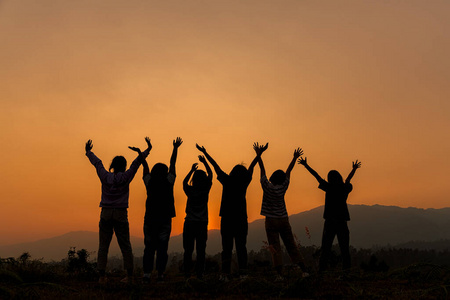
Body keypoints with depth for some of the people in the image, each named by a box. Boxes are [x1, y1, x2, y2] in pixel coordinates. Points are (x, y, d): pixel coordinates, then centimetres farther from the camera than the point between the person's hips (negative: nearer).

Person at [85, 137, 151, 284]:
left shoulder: (105, 176, 4)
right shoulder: (125, 177, -2)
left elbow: (97, 162, 20)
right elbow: (136, 163, 3)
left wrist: (88, 152, 35)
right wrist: (146, 151, 13)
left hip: (105, 213, 2)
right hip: (120, 214, -2)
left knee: (103, 245, 4)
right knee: (125, 245, 4)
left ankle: (102, 276, 1)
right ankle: (129, 275, 6)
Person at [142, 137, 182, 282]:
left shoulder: (149, 182, 0)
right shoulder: (168, 182, -4)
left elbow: (145, 166, 12)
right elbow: (172, 164, 4)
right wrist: (175, 148, 12)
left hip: (150, 219, 2)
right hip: (165, 219, -2)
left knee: (149, 247, 6)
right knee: (162, 248, 2)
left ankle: (147, 273, 0)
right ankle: (160, 274, 0)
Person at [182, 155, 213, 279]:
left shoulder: (190, 191, -7)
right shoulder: (206, 190, -6)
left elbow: (184, 181, 16)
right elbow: (210, 174, 9)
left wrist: (192, 170, 21)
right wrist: (204, 162, 15)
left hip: (189, 223, 0)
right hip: (202, 223, 0)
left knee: (188, 250, 6)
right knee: (201, 250, 3)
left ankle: (187, 272, 6)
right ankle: (199, 273, 1)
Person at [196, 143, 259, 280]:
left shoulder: (227, 181, -2)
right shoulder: (244, 183, 0)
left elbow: (215, 166, 6)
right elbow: (251, 167, 12)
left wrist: (204, 152, 12)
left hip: (227, 219, 0)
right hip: (241, 219, 1)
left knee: (226, 248, 2)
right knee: (241, 247, 5)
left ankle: (225, 273, -2)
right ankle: (243, 272, 0)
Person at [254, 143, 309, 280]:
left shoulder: (267, 187, -9)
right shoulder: (283, 187, -2)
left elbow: (262, 170, -4)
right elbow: (288, 171, 8)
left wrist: (259, 155, 1)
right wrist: (295, 158, 20)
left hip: (271, 221, -3)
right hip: (283, 219, 3)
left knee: (275, 248, -5)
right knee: (291, 245, 8)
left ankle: (279, 274, -13)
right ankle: (304, 270, 8)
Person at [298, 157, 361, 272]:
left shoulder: (329, 188, -4)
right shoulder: (345, 189, 3)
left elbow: (317, 175, 3)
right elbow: (348, 179, 24)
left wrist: (305, 165, 11)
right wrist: (354, 169, 45)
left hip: (330, 222, -2)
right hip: (342, 222, 2)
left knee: (325, 249, 2)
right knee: (344, 249, 7)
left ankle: (322, 269, -2)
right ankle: (347, 268, 3)